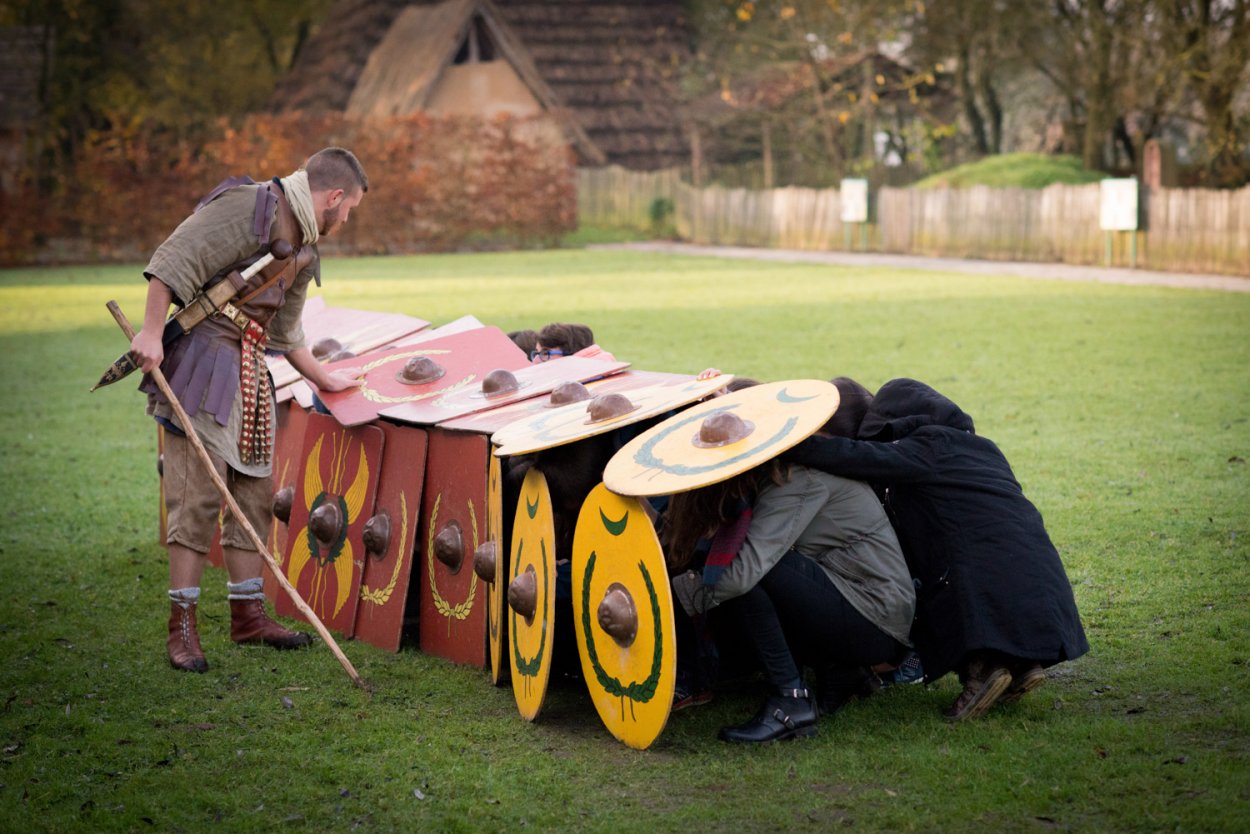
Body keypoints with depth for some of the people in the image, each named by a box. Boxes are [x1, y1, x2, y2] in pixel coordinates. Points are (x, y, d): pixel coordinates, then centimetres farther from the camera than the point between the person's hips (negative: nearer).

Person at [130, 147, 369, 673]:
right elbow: (175, 258, -17)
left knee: (255, 492, 11)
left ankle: (247, 614, 20)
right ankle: (182, 624, -5)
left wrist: (325, 380, 35)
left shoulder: (304, 249, 18)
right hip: (202, 358, -9)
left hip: (248, 369, 9)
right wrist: (152, 332, -23)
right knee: (199, 492, -10)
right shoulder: (250, 206, -10)